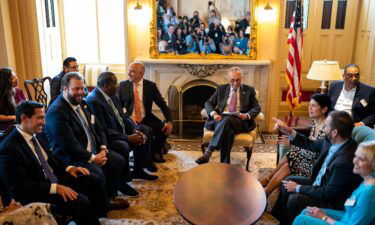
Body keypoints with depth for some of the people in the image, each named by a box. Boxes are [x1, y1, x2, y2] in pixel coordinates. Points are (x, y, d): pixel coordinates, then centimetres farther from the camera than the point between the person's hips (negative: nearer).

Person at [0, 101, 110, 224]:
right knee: (80, 201, -26)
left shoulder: (38, 135, 4)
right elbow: (19, 186, -23)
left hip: (55, 179, 9)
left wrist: (69, 168, 0)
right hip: (35, 194, -8)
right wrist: (55, 188, -27)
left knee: (95, 181, 2)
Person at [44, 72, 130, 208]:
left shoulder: (83, 103, 9)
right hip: (71, 157, -9)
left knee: (118, 161, 2)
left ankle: (110, 196, 18)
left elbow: (98, 128, 13)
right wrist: (92, 158, -19)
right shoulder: (56, 111, -20)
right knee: (98, 173, -28)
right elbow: (69, 143, -25)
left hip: (94, 151, 9)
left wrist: (103, 150, -4)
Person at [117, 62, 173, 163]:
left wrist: (169, 121, -15)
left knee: (165, 128, -21)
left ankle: (155, 153, 4)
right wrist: (127, 117, -17)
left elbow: (162, 104, -1)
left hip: (146, 119, 1)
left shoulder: (151, 85, 1)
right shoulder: (123, 85, 2)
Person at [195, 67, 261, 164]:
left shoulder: (249, 90, 16)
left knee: (227, 120, -38)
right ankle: (225, 164, -40)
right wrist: (214, 113, -8)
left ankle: (208, 153, -45)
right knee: (228, 131, -37)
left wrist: (247, 115, -10)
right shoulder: (221, 89, 19)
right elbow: (208, 103, 14)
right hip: (221, 119, 1)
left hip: (240, 121, -1)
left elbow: (257, 108, 13)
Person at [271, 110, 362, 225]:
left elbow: (327, 194, -26)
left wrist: (298, 188, -16)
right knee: (289, 180, 12)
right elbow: (311, 145, 10)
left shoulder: (346, 161, -35)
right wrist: (288, 131, 0)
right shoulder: (332, 141, -11)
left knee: (295, 199, -21)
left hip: (332, 201, -9)